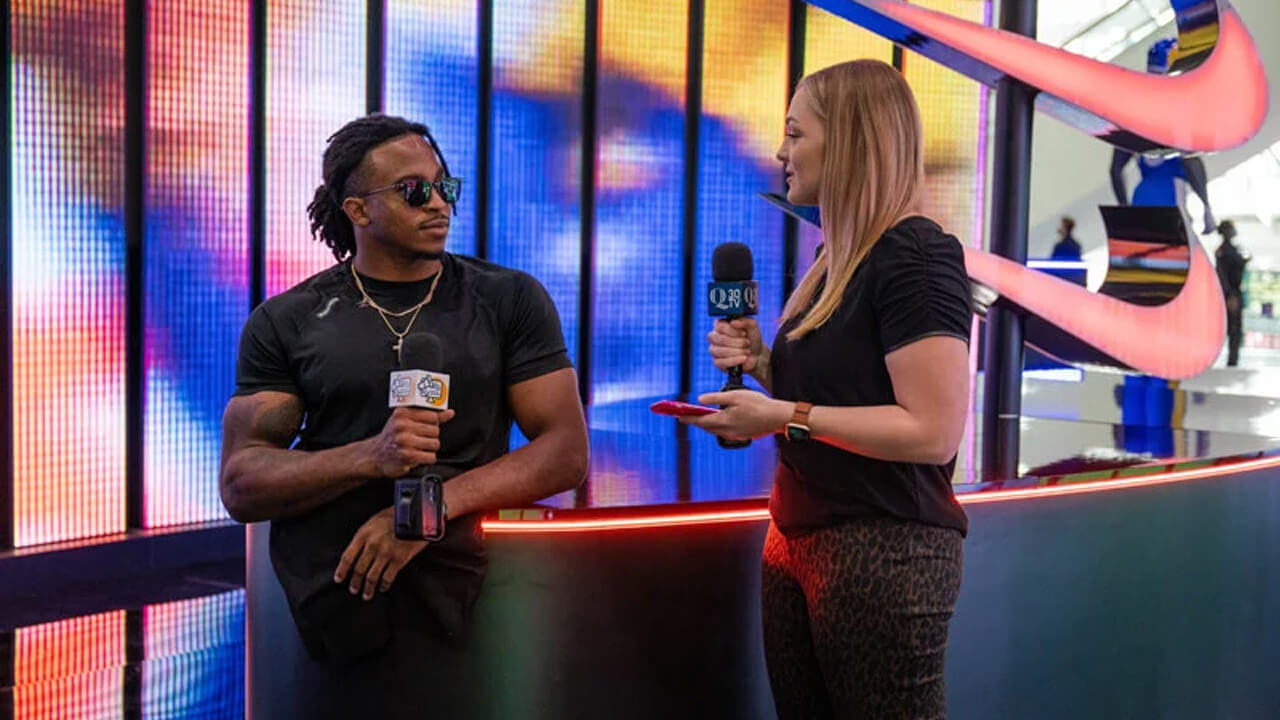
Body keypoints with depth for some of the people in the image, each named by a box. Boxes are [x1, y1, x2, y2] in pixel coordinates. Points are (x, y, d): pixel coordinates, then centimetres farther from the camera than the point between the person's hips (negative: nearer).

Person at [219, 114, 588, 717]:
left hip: (449, 574, 1)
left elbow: (566, 452, 0)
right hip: (323, 583, 0)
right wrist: (372, 457, -18)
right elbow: (241, 485, 0)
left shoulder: (510, 300, 6)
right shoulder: (286, 323, 6)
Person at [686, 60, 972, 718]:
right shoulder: (836, 259, 13)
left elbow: (933, 432, -22)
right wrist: (760, 363, 4)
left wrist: (785, 416, -20)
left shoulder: (916, 257, -15)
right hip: (799, 537, 9)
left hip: (886, 551, -9)